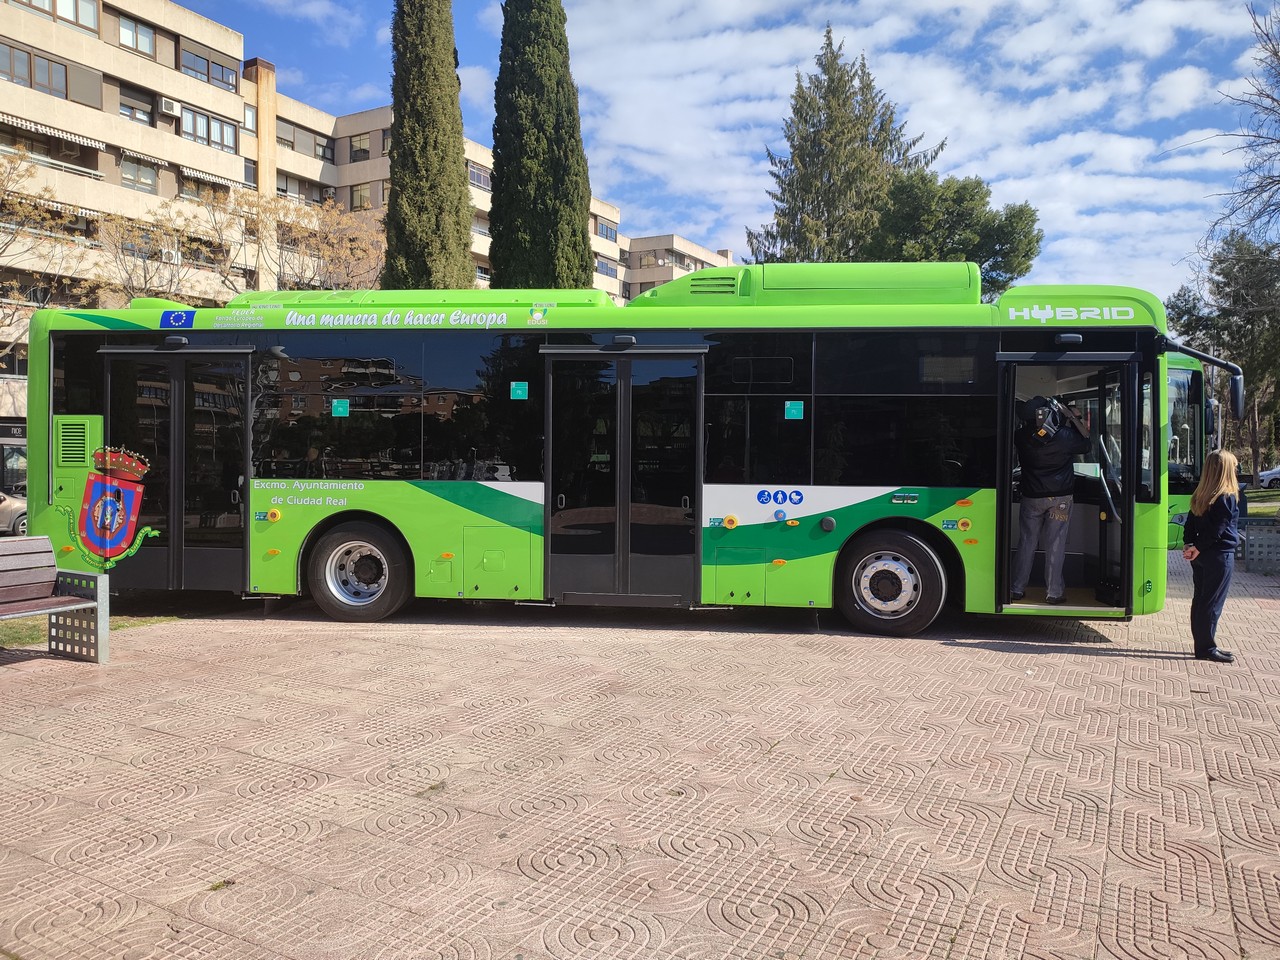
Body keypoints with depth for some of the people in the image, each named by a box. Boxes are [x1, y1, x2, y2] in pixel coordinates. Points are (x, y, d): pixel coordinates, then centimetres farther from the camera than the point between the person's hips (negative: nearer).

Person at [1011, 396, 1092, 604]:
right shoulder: (1066, 436, -16)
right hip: (1060, 496, -2)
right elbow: (1086, 444, 3)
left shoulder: (1021, 437, -10)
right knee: (1055, 544, 3)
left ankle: (1017, 588, 15)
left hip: (1032, 496, 2)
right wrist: (1072, 417, 4)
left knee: (1027, 541, 11)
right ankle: (1054, 592, 6)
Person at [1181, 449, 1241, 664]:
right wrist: (1198, 549, -8)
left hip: (1201, 555, 7)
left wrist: (1188, 545, -3)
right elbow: (1217, 530, -17)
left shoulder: (1200, 496, 7)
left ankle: (1202, 645, 20)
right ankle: (1207, 649, 4)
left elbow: (1191, 523, 5)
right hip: (1219, 555, -7)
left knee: (1200, 600, 11)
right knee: (1213, 603, -1)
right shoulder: (1228, 498, -15)